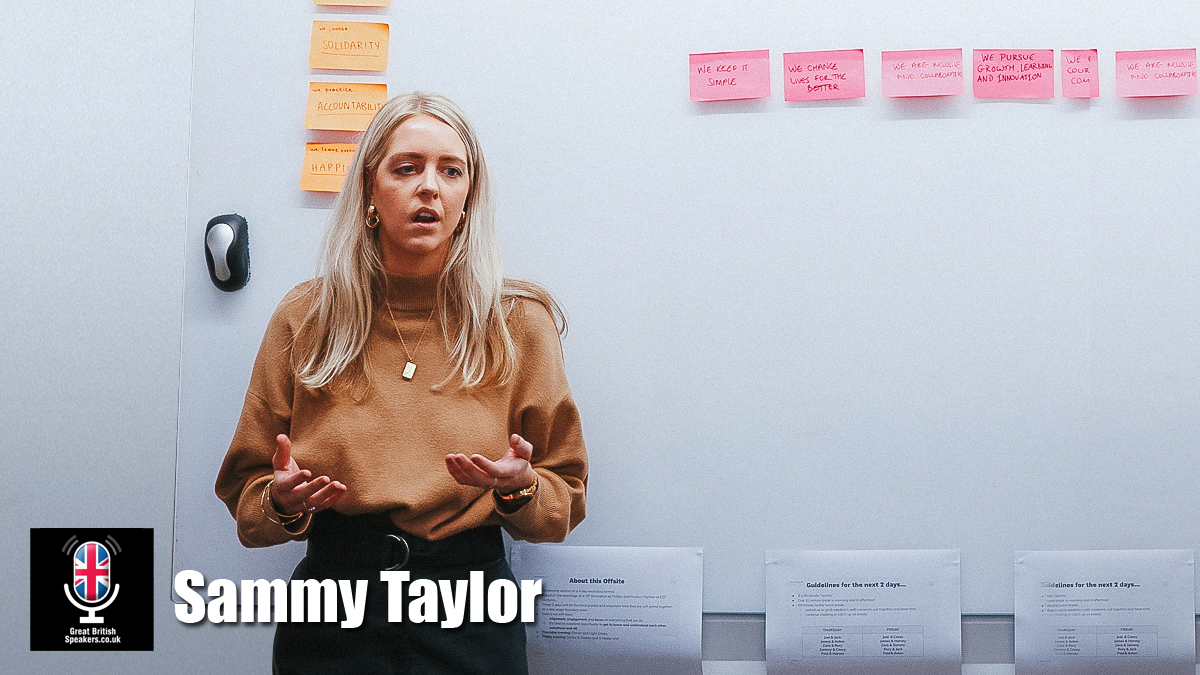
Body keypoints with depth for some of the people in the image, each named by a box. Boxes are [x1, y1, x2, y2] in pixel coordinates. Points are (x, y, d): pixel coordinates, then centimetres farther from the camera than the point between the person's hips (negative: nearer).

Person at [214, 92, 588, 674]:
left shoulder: (519, 323, 0)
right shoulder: (304, 318, 1)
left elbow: (566, 499, 4)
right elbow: (245, 491, 7)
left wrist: (519, 490, -17)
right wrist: (282, 502, -14)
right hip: (332, 608, 1)